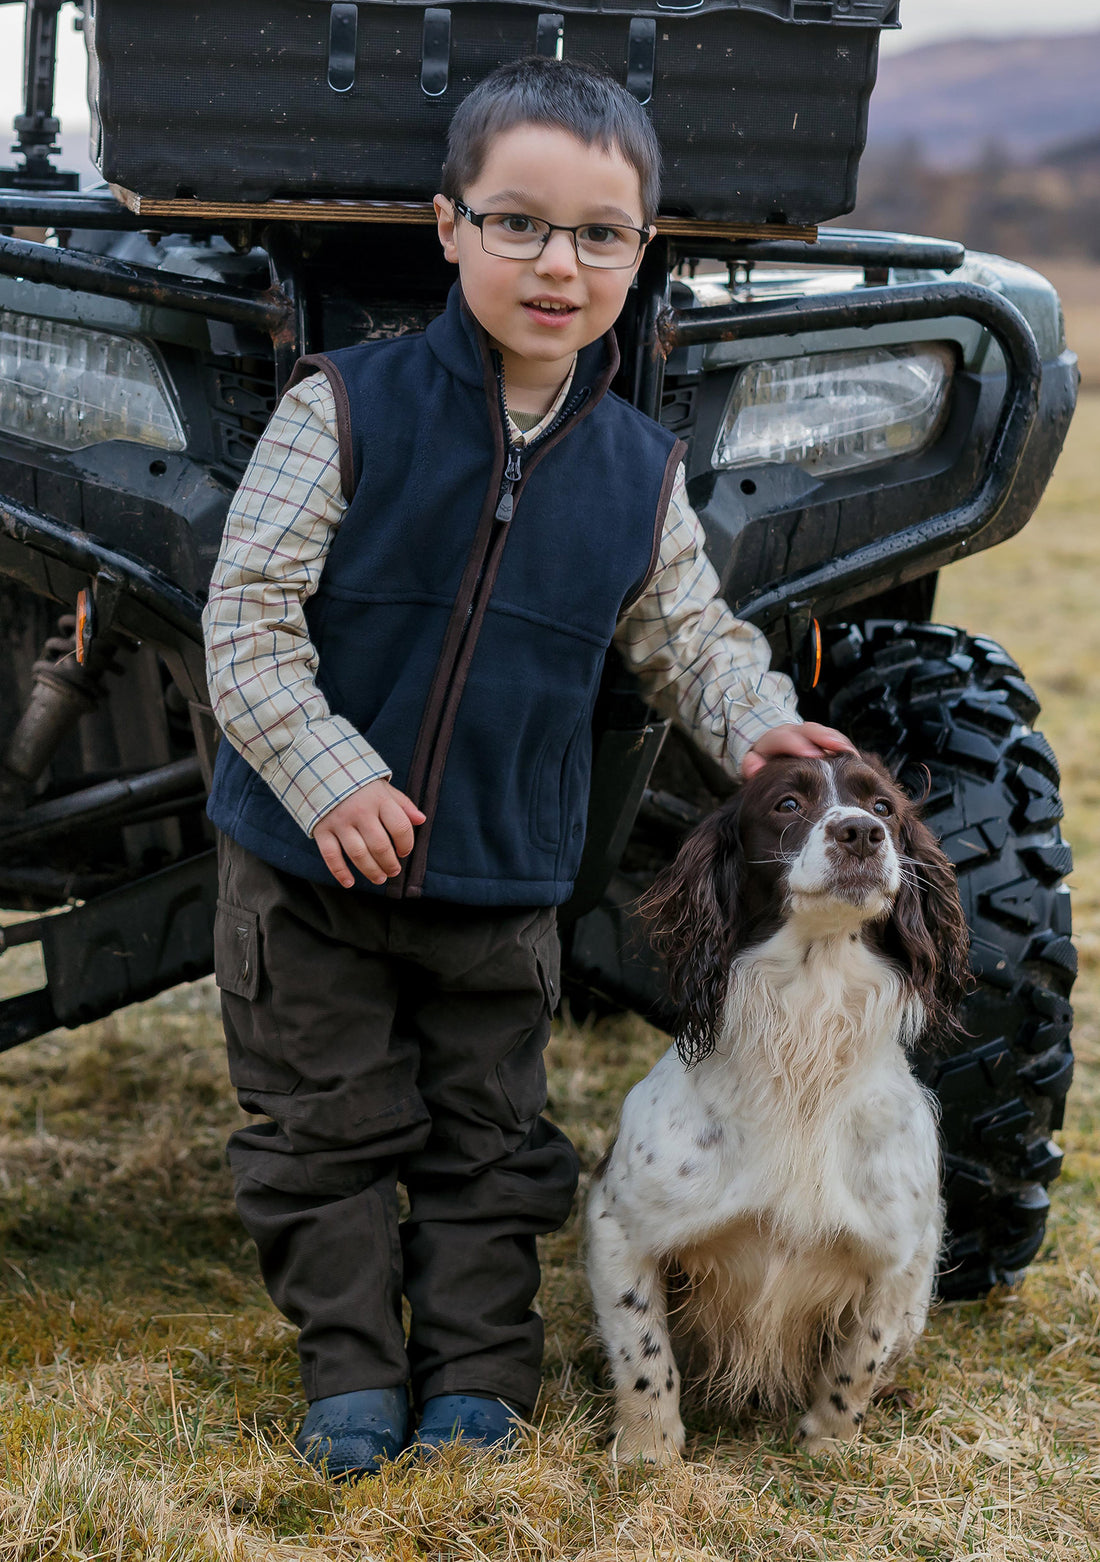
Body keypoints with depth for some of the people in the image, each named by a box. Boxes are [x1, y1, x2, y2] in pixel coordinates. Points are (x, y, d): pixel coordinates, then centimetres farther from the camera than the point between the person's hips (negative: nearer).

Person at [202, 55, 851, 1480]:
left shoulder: (640, 473, -2)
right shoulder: (346, 410, -13)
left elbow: (690, 637, 9)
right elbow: (249, 613, -15)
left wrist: (756, 723, -11)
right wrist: (330, 776, -24)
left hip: (504, 882, 3)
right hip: (310, 865, -2)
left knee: (488, 1140, 12)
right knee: (330, 1127, 8)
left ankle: (477, 1377, 25)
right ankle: (351, 1375, 22)